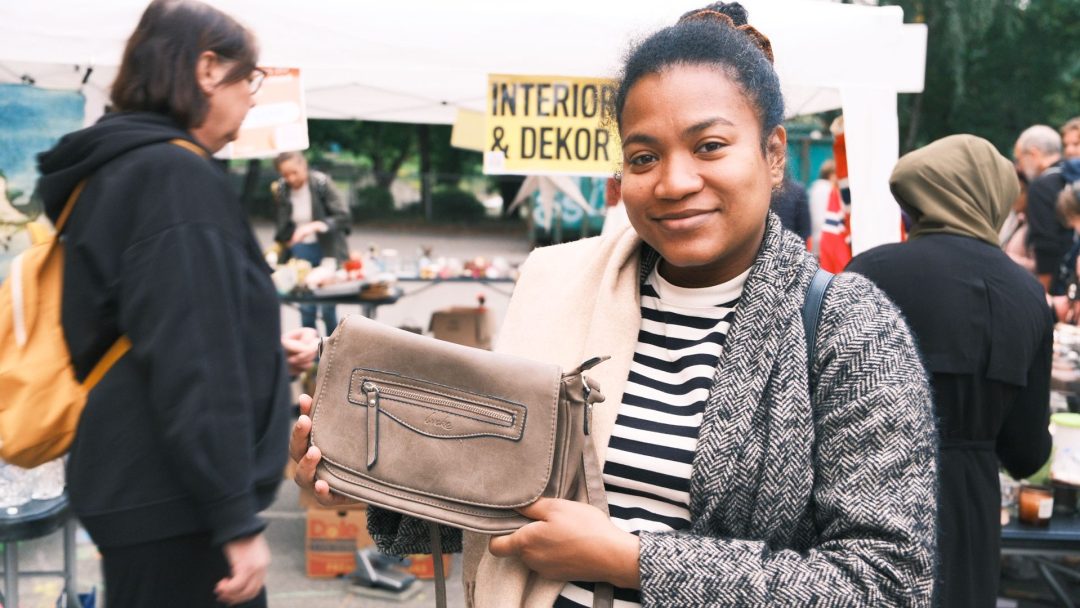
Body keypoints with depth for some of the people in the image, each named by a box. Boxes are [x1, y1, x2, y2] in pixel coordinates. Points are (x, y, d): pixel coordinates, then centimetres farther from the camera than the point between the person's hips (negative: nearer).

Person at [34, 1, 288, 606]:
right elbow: (192, 363, -23)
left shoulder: (114, 171, 14)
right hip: (174, 497, -10)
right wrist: (236, 517, -22)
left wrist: (263, 343, 28)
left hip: (143, 485, 10)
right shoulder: (176, 175, -16)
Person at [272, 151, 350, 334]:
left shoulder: (321, 183, -14)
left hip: (326, 250, -3)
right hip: (299, 250, 3)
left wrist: (314, 226, -29)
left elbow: (342, 217, -18)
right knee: (306, 307, 4)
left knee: (328, 308, -1)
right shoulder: (281, 189, -2)